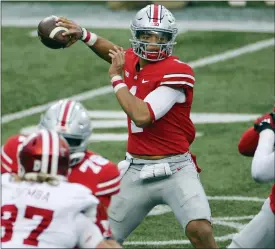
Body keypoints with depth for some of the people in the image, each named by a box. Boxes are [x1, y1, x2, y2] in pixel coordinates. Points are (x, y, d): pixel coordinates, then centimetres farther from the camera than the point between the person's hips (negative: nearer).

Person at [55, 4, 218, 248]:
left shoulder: (176, 72, -16)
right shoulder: (133, 62, 6)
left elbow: (142, 116, -25)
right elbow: (117, 54, 34)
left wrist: (117, 78, -13)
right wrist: (83, 35, 21)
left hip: (175, 170, -7)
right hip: (137, 172, 7)